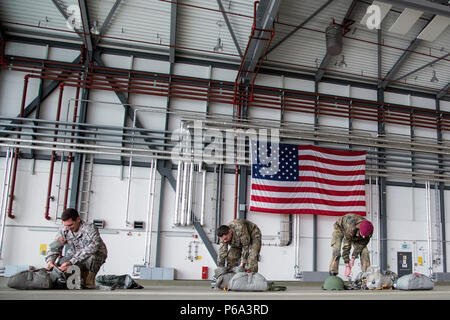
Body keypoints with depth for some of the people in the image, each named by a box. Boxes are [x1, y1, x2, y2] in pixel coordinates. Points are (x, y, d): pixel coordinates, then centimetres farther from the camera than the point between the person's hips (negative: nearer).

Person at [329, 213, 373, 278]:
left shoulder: (368, 231, -30)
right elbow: (346, 247, -37)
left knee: (364, 251, -12)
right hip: (340, 228, -4)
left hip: (355, 234, 4)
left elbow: (361, 244, -16)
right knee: (336, 251, -23)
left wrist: (353, 258, -20)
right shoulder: (351, 229, -45)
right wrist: (347, 266, -34)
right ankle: (333, 273, -17)